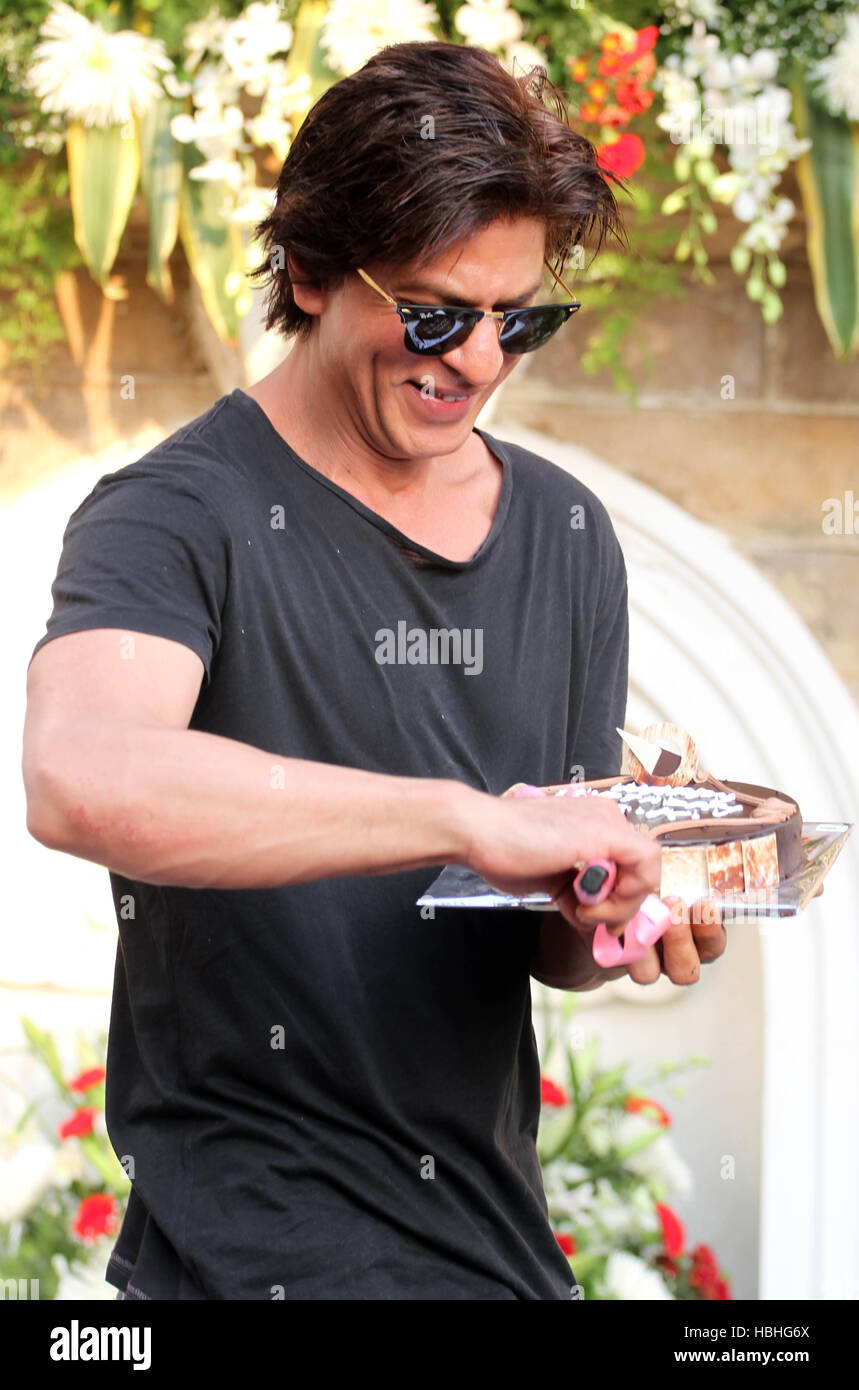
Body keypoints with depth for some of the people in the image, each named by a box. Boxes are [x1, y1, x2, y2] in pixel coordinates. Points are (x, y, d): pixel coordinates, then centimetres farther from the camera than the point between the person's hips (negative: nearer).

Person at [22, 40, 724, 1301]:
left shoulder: (567, 535, 9)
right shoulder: (182, 518, -11)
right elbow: (81, 780, -33)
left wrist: (605, 929, -9)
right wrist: (474, 820, -35)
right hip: (259, 1252, -6)